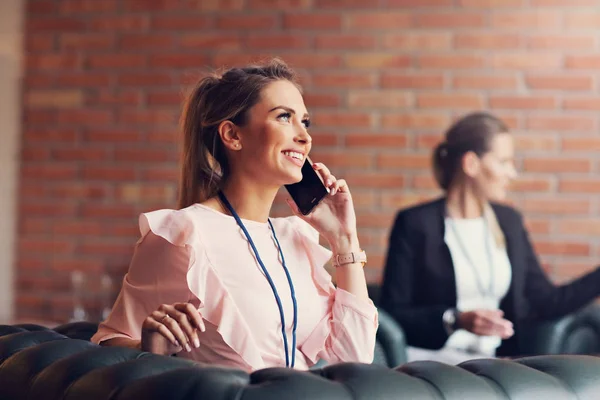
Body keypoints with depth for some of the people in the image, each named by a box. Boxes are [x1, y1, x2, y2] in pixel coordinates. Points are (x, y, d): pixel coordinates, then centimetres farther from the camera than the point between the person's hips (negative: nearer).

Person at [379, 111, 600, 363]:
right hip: (433, 358, -6)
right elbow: (392, 313, -6)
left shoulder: (509, 221, 15)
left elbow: (546, 302, 12)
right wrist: (456, 320, -18)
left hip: (494, 359, 6)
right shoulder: (414, 224, -4)